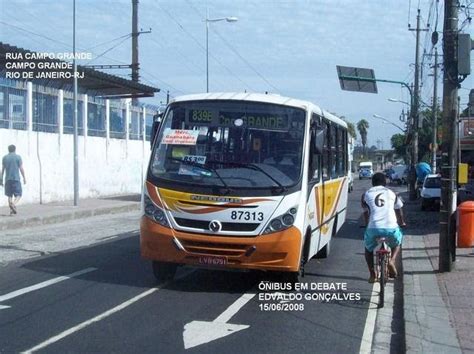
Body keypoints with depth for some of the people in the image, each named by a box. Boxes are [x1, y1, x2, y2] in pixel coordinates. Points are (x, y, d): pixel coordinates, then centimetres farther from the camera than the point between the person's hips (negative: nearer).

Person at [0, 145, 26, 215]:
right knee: (18, 194, 1)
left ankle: (11, 210, 6)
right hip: (16, 179, -3)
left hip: (8, 179, 3)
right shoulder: (18, 157, -2)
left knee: (10, 195, 10)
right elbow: (21, 168, -3)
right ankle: (14, 204, -25)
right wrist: (24, 178, 4)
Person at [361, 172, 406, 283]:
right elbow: (399, 211, 33)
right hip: (391, 227, 1)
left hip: (373, 227, -1)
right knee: (396, 244, 33)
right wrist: (402, 223, 51)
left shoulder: (366, 194, 15)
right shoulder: (392, 193, 19)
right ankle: (392, 260, 6)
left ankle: (372, 274, 15)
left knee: (368, 248, 27)